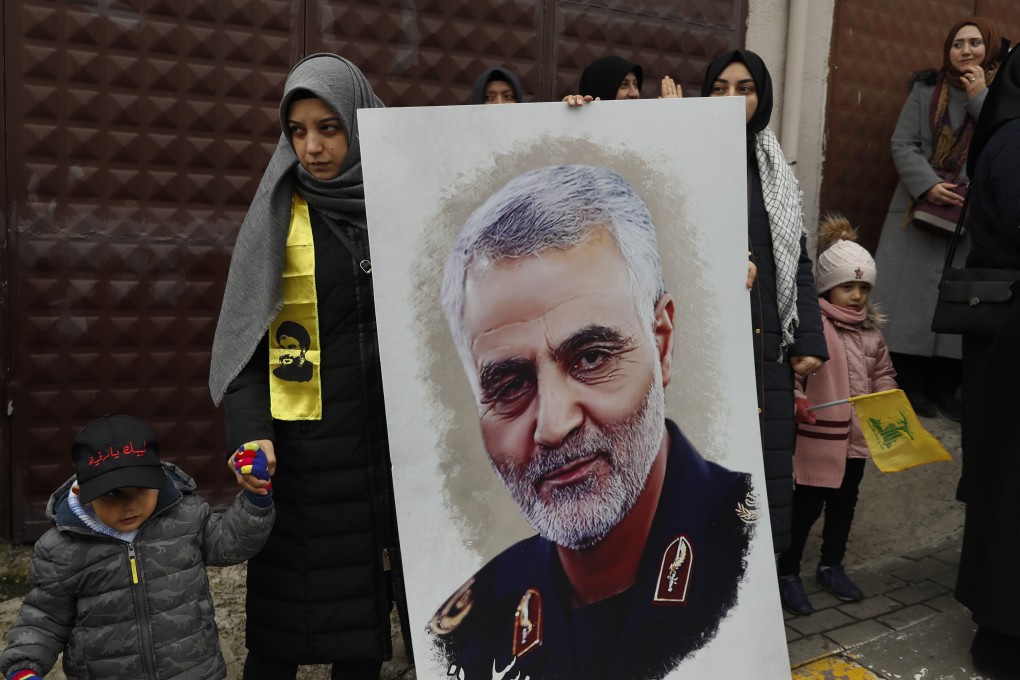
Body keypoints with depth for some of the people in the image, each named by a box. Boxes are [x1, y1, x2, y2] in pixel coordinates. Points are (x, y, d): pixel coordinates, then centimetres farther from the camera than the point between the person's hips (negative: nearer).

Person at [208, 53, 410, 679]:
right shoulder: (279, 214, -1)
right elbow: (245, 334, -2)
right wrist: (251, 432, -15)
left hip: (392, 428, 2)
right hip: (305, 434, -2)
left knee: (365, 596, 12)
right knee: (287, 604, 5)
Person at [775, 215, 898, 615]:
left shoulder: (871, 329, 9)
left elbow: (882, 372, 18)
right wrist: (795, 401, -34)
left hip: (858, 435, 7)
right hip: (818, 435, -7)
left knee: (844, 504, 18)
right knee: (807, 506, 1)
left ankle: (831, 566, 36)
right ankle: (787, 573, 16)